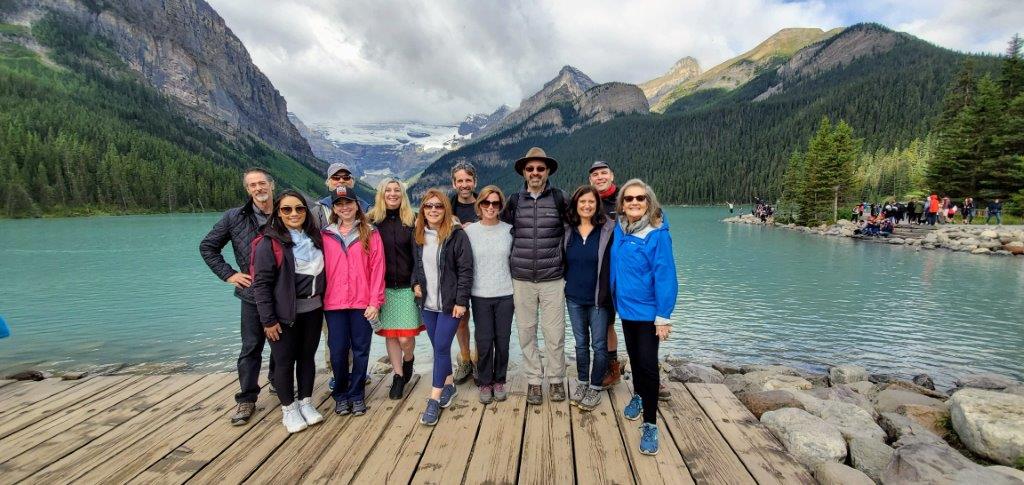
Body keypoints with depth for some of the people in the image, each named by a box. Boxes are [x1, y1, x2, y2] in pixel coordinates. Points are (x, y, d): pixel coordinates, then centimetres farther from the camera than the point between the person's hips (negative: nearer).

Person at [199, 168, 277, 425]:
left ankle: (277, 381, 39)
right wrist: (228, 274, 0)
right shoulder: (234, 217, -1)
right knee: (251, 348, 4)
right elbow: (207, 247, 8)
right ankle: (246, 400, 17)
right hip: (253, 294, -1)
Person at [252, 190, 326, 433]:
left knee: (308, 356, 14)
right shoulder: (270, 242, -11)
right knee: (285, 361, 6)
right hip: (284, 313, -5)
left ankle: (305, 402, 30)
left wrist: (323, 303, 10)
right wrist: (268, 320, -14)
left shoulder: (315, 237, 6)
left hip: (312, 310, 5)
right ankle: (288, 409, 23)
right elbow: (261, 283, -13)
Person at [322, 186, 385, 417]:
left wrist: (375, 301, -8)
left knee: (361, 350, 6)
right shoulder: (326, 235, 7)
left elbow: (377, 268, -2)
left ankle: (356, 395, 22)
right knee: (338, 351, 6)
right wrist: (319, 298, 0)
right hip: (333, 303, 1)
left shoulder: (370, 234, 2)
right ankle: (340, 395, 25)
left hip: (363, 303, -1)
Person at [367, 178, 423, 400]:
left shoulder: (412, 220, 1)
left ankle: (408, 360, 31)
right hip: (382, 287, 1)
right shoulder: (372, 221, 2)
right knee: (390, 334, 7)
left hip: (407, 286, -1)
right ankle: (398, 376, 24)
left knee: (406, 337, -2)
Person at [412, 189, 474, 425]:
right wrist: (416, 283, 2)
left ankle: (434, 400, 4)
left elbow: (465, 270, -12)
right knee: (439, 347, 15)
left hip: (450, 304, -5)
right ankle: (449, 385, 34)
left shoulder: (456, 235, -11)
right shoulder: (419, 235, 6)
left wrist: (461, 301, -15)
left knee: (441, 347, -5)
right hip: (428, 304, 6)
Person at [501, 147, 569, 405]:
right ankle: (534, 380, 23)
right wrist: (515, 259, 10)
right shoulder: (514, 200, 5)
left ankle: (556, 379, 22)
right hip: (521, 279, 2)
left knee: (555, 333, 3)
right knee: (526, 331, 8)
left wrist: (561, 259, 9)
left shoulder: (559, 198, 0)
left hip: (552, 278, -1)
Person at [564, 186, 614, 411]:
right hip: (574, 298, 4)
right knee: (580, 343, 16)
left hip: (598, 299, -3)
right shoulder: (568, 231, 2)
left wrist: (609, 293, -11)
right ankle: (582, 384, 31)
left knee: (599, 345, 6)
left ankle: (595, 388, 21)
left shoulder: (608, 230, -9)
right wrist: (565, 286, 7)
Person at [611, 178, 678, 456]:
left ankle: (650, 424, 10)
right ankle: (638, 395, 44)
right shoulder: (619, 230, -2)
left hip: (648, 311, -5)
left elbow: (665, 276, -19)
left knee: (648, 364, -2)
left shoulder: (657, 234, -18)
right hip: (626, 307, 6)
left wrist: (664, 317, -20)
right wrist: (615, 298, 10)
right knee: (634, 356, 21)